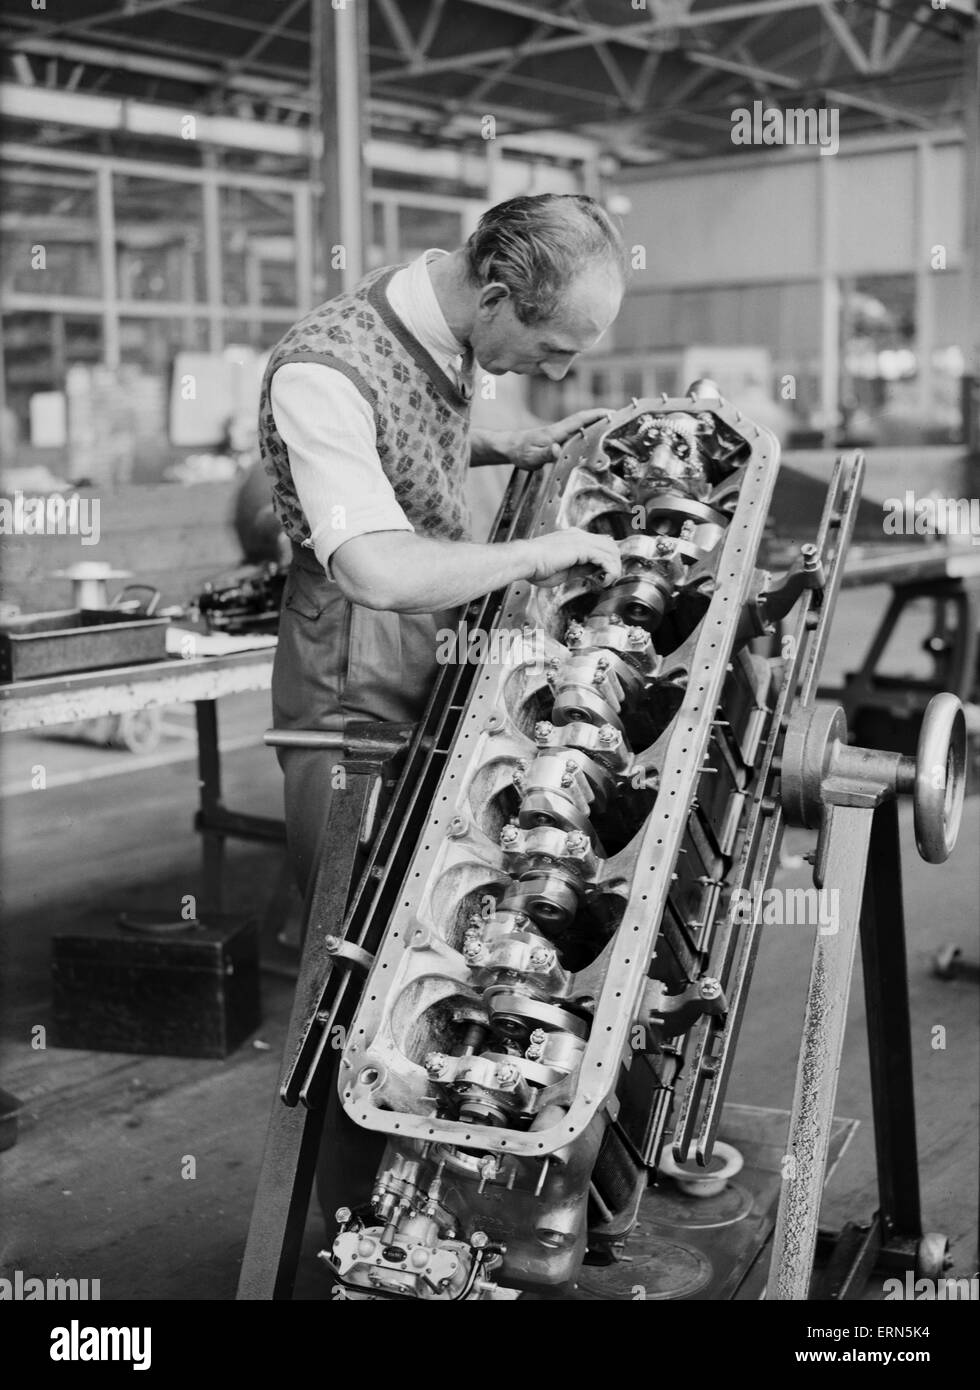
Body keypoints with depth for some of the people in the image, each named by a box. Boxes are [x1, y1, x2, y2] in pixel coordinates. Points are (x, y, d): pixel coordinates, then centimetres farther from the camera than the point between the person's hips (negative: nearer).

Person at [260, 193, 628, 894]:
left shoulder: (440, 307, -2)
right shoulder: (320, 371, -29)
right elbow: (377, 573, -40)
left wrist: (508, 447, 4)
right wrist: (533, 553, -28)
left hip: (448, 634, 8)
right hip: (359, 682, -7)